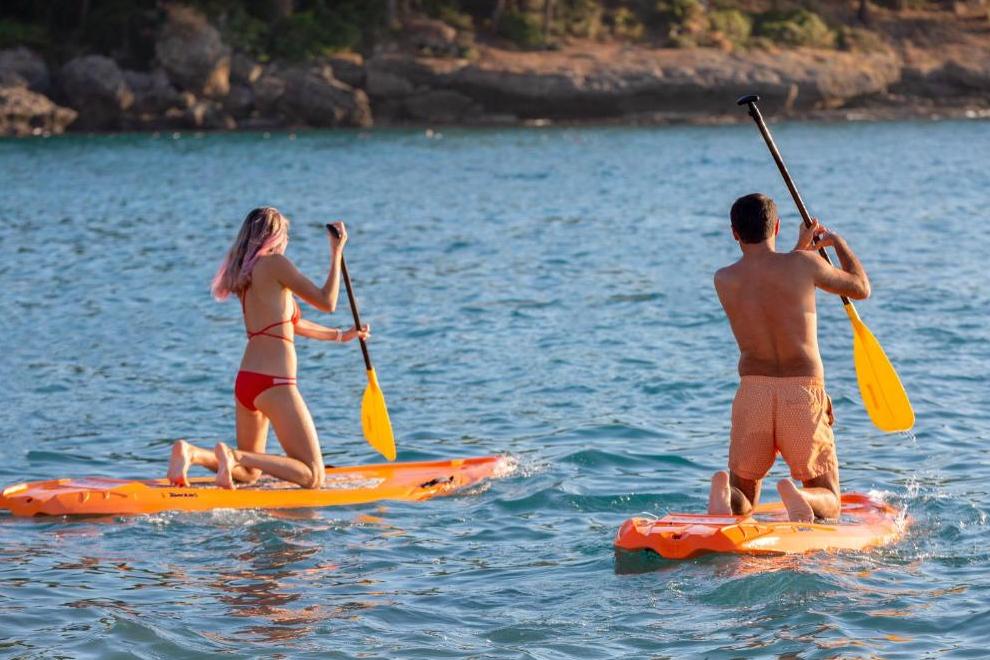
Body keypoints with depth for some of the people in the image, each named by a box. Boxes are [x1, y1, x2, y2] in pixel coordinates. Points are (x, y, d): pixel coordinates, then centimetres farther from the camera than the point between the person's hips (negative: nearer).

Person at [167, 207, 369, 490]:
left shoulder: (245, 272, 17)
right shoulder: (274, 263, -7)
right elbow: (326, 302, -4)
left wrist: (339, 335, 36)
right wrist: (337, 252, 6)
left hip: (245, 382, 9)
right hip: (274, 384, -9)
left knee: (248, 473, 22)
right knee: (313, 476, -4)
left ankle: (191, 453, -4)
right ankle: (234, 455, -21)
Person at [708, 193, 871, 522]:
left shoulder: (724, 280, 5)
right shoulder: (804, 264, -2)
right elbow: (861, 288, 16)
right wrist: (839, 242, 32)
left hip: (752, 393, 2)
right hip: (803, 395, -2)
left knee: (742, 501, 17)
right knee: (828, 503, 11)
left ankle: (723, 491, -21)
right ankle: (797, 495, -26)